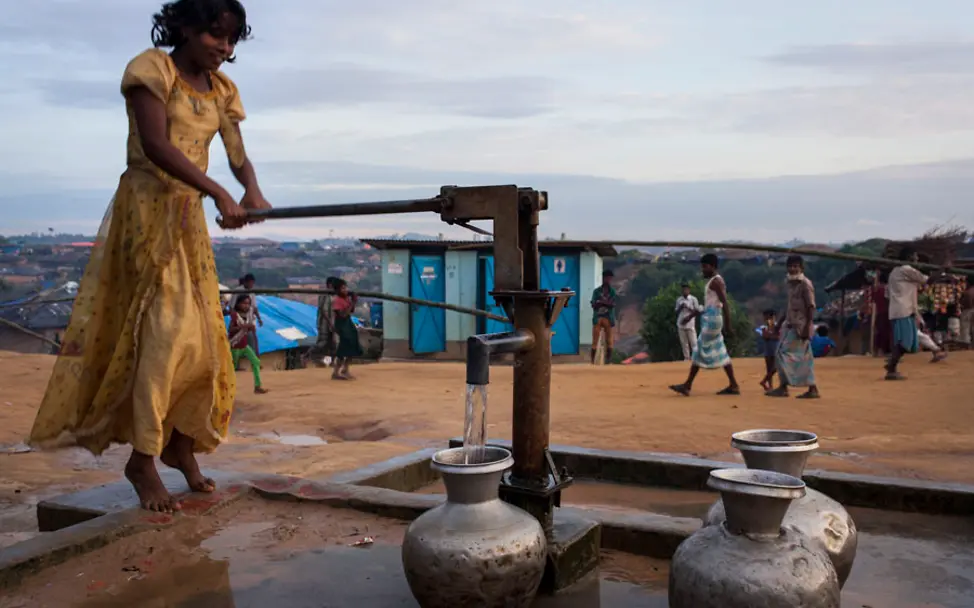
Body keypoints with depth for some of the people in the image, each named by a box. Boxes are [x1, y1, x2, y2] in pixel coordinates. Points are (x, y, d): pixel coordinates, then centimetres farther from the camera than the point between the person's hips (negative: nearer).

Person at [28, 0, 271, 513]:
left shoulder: (221, 90, 13)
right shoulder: (152, 68, -6)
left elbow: (238, 156, 3)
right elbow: (155, 145, -19)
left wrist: (252, 192, -20)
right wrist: (219, 194, -28)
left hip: (190, 216, 7)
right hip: (147, 207, -7)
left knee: (202, 336, 5)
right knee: (163, 330, -13)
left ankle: (181, 445, 19)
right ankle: (143, 460, -5)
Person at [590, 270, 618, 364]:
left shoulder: (612, 292, 10)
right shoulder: (596, 291, 8)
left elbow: (613, 304, -3)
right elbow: (593, 304, 0)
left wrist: (601, 302, -12)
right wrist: (606, 303, -11)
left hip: (608, 318, 1)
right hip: (597, 317, -1)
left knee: (608, 340, 2)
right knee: (595, 339, -6)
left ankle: (608, 360, 6)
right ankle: (593, 360, -3)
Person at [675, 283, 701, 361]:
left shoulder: (693, 299, -1)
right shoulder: (679, 300, 11)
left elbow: (697, 311, -3)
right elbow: (677, 312, 12)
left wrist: (688, 307, -15)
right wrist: (681, 307, -8)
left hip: (690, 324, -4)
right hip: (681, 324, 4)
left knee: (693, 342, -5)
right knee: (683, 342, 6)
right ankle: (686, 358, 12)